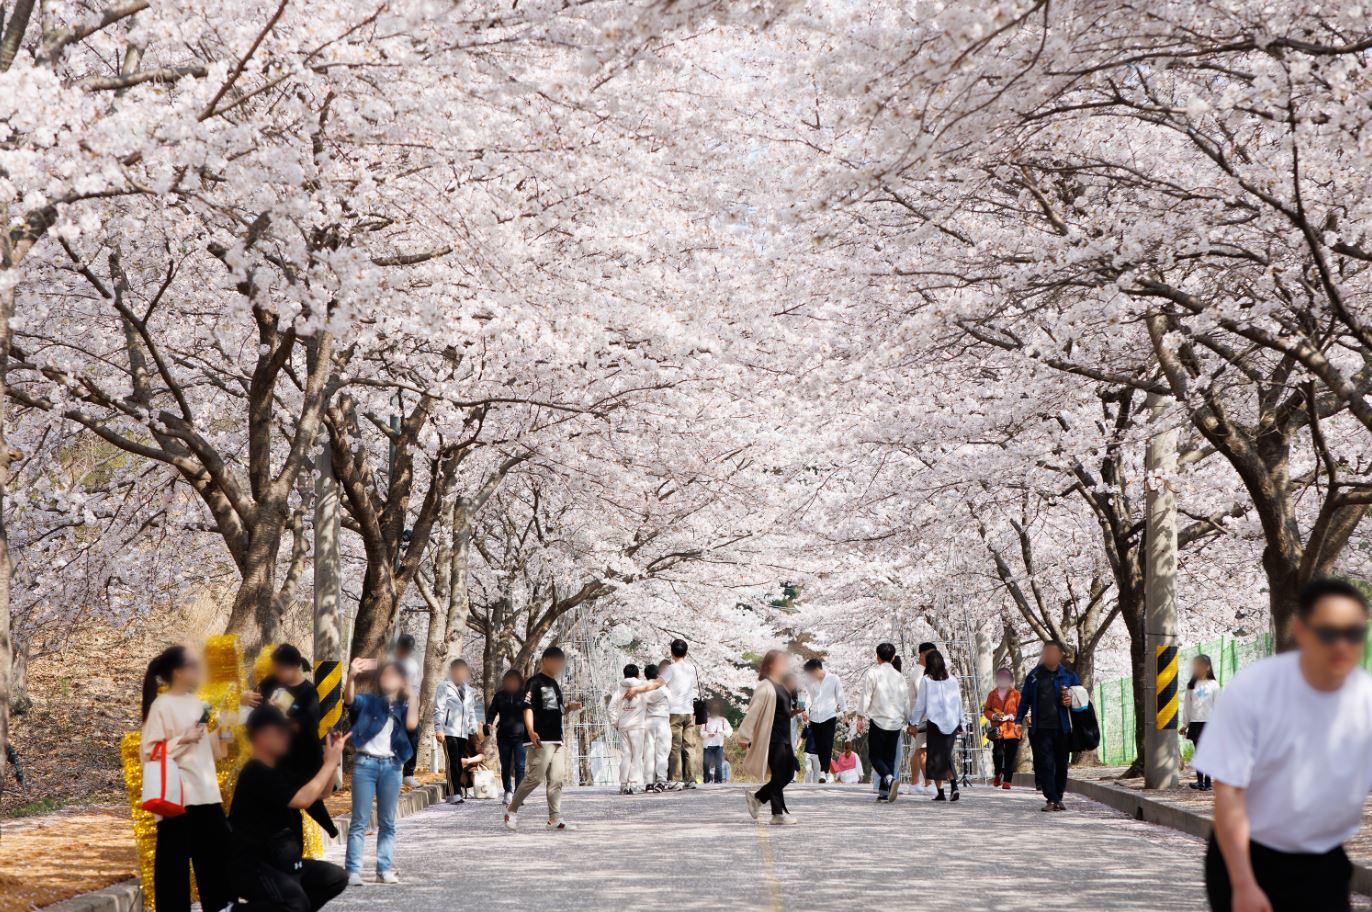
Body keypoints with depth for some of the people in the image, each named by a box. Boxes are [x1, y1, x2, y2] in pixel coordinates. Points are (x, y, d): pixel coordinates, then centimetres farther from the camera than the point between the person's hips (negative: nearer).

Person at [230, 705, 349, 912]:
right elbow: (303, 799, -26)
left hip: (277, 861, 9)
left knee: (336, 877, -2)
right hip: (248, 866, -9)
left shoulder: (279, 769, 10)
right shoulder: (255, 773, -18)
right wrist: (330, 762, -16)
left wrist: (333, 760, 3)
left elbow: (321, 794, 18)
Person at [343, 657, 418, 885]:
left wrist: (412, 696, -4)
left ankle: (385, 868, 11)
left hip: (391, 766, 2)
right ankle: (353, 870, -5)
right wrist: (352, 677, -33)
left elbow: (412, 724, -10)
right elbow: (349, 700, -15)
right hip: (366, 763, -2)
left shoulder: (404, 707, 10)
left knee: (387, 822, 6)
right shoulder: (368, 702, 5)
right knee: (359, 821, -3)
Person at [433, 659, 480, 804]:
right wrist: (439, 729, -13)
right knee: (452, 763, -12)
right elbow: (438, 710, -3)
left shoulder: (469, 691, 21)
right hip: (449, 732, -6)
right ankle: (455, 794, -16)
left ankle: (451, 794, 6)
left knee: (459, 764, 1)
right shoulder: (445, 687, 4)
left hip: (464, 733, 6)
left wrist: (474, 730, 16)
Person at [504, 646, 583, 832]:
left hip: (557, 739, 8)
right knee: (536, 777, -10)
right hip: (541, 740, -8)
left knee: (557, 779, 2)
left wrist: (569, 708, 8)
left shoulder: (555, 684, 20)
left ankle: (555, 819, 3)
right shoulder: (535, 682, -6)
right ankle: (512, 809, 6)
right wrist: (531, 731, -27)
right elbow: (528, 708, -14)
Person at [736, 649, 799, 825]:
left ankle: (757, 798, 24)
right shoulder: (765, 688, -16)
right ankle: (779, 814, 6)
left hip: (785, 738, 9)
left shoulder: (781, 686, 13)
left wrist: (794, 711, 8)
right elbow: (753, 712, -18)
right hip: (772, 739, -9)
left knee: (788, 774, 12)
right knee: (778, 776, -3)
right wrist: (744, 736, -20)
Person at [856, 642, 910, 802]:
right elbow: (906, 701, 13)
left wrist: (860, 718, -4)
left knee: (876, 756, 1)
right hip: (896, 723, 4)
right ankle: (884, 792, 6)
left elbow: (866, 697, -8)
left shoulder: (873, 673, -5)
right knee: (890, 757, 10)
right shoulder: (900, 676, 9)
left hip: (878, 721, -4)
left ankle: (890, 778, -25)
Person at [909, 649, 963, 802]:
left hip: (934, 722, -3)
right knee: (946, 756, 12)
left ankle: (940, 792, 3)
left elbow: (920, 704, -3)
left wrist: (913, 723, 6)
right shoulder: (952, 680, 4)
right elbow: (959, 703, 9)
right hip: (952, 722, 3)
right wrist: (959, 723, 18)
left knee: (936, 757, 5)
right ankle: (954, 785, -7)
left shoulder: (926, 681, -5)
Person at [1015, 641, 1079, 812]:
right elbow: (1024, 700, 10)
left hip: (1062, 728, 1)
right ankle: (1051, 799, -8)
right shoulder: (1034, 676, 8)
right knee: (1045, 764, -8)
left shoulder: (1068, 675, 7)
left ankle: (1058, 798, 18)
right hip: (1041, 729, -1)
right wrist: (1018, 721, 3)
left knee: (1061, 764, 7)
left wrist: (1072, 701, -8)